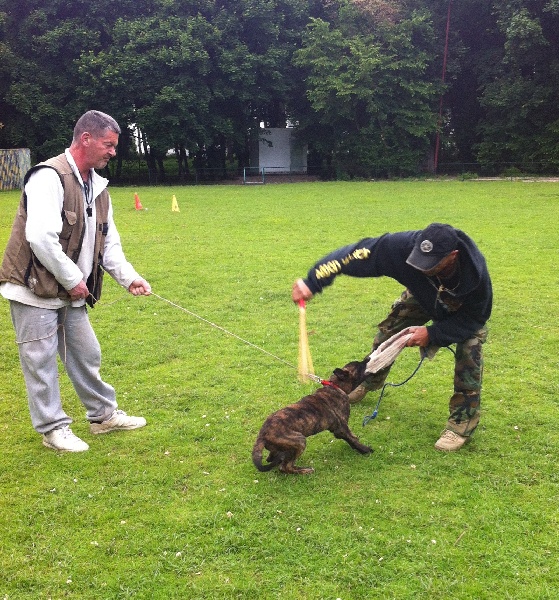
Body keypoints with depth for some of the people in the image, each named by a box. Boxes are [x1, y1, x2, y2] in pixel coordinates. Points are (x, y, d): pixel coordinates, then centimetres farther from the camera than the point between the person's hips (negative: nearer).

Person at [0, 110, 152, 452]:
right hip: (34, 290, -8)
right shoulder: (49, 177, -19)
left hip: (70, 293, 8)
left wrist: (129, 277, -2)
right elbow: (40, 237, -28)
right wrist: (73, 279, -19)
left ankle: (104, 415, 31)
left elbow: (109, 242, 12)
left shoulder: (98, 187, 9)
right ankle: (53, 428, 18)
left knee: (87, 355, 16)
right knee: (41, 361, 4)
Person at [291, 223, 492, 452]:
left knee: (469, 349, -23)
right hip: (422, 296, 3)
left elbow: (475, 317, -27)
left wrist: (433, 333, -36)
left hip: (464, 308, -2)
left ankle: (462, 424, -7)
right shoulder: (406, 246, -45)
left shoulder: (475, 272, -45)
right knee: (386, 334, 8)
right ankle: (368, 382, 40)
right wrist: (313, 282, -45)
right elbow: (359, 253, -40)